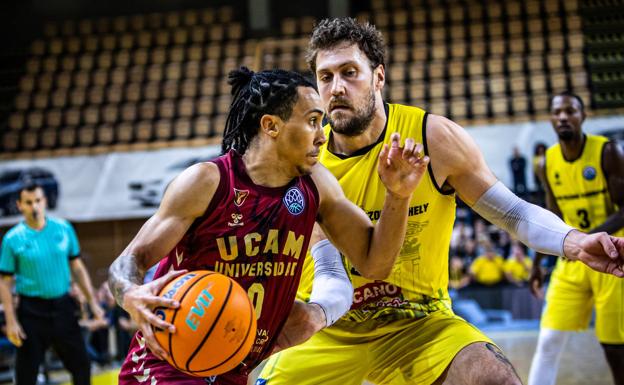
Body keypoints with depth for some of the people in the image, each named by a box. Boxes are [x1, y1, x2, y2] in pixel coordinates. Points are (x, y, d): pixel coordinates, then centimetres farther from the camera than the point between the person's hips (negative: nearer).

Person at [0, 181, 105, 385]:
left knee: (81, 364, 8)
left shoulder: (64, 228, 3)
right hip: (32, 311, -2)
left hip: (63, 306, 3)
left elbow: (77, 268, 10)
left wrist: (93, 302, 5)